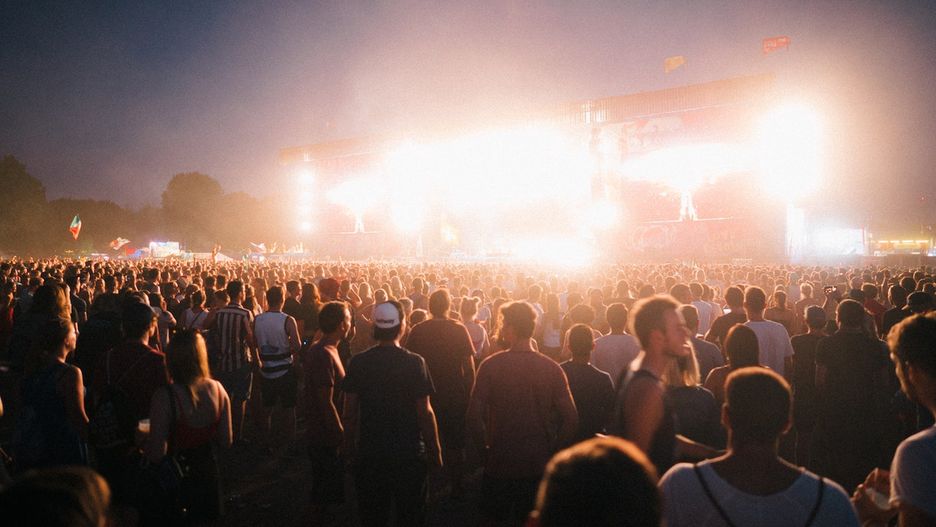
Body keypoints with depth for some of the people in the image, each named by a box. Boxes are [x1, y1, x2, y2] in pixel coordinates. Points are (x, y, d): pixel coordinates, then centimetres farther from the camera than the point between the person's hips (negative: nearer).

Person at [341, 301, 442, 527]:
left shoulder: (358, 362, -7)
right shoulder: (414, 362, -15)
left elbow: (350, 411, -3)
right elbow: (425, 411, -13)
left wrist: (350, 448, 10)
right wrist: (435, 449, -1)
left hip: (369, 452, 2)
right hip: (409, 452, -2)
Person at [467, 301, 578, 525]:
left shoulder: (491, 365, -13)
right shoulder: (552, 368, -7)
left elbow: (474, 416, -16)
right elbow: (571, 420, -9)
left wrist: (486, 448, -2)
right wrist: (551, 452, 2)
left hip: (499, 464, -2)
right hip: (539, 466, 2)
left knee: (494, 518, 19)